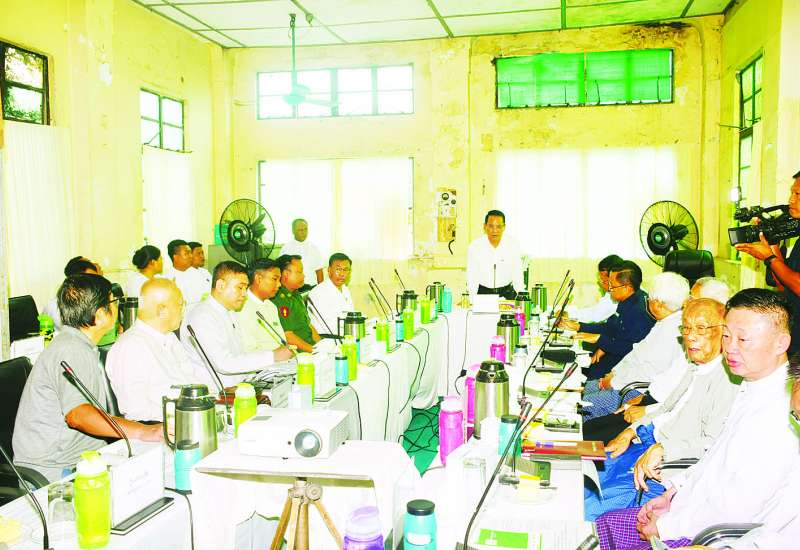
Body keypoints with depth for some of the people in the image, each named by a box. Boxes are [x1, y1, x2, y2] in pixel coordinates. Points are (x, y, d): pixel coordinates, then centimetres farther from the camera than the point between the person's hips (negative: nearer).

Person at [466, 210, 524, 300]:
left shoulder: (513, 245, -6)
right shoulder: (474, 246, -8)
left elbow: (517, 275, -5)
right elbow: (472, 277, -8)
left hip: (506, 293, 1)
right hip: (482, 292, 0)